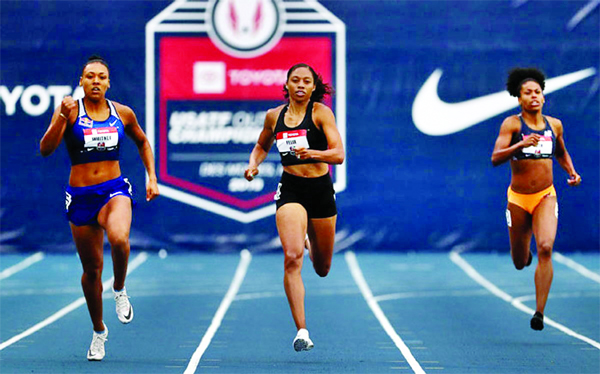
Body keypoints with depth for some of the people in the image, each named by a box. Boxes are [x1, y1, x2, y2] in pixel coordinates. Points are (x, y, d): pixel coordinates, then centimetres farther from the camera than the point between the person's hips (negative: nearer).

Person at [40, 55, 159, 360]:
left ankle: (120, 290, -3)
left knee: (119, 238, -33)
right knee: (92, 268, 8)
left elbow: (143, 142, 21)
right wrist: (62, 117, -29)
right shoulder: (70, 110, -6)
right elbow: (46, 149, -17)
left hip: (114, 190, 0)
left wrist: (152, 178, 12)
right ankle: (98, 330, 30)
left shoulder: (123, 114, 2)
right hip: (80, 197, 0)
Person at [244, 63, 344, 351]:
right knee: (292, 257, -23)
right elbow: (261, 146, 22)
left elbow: (339, 155, -17)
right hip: (290, 190, 0)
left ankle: (308, 238, 55)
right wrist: (253, 164, 2)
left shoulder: (321, 112, -7)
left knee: (322, 269, 16)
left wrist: (312, 153, -34)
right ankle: (301, 331, -22)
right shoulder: (274, 116, 3)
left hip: (321, 189, 0)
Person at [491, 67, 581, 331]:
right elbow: (495, 158, -18)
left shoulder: (554, 125, 5)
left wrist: (572, 172, 7)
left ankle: (539, 312, -19)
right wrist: (520, 145, -33)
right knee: (520, 263, 10)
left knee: (545, 248, -22)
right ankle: (525, 251, 50)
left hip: (546, 197, 1)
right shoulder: (512, 124, -7)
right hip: (518, 198, -1)